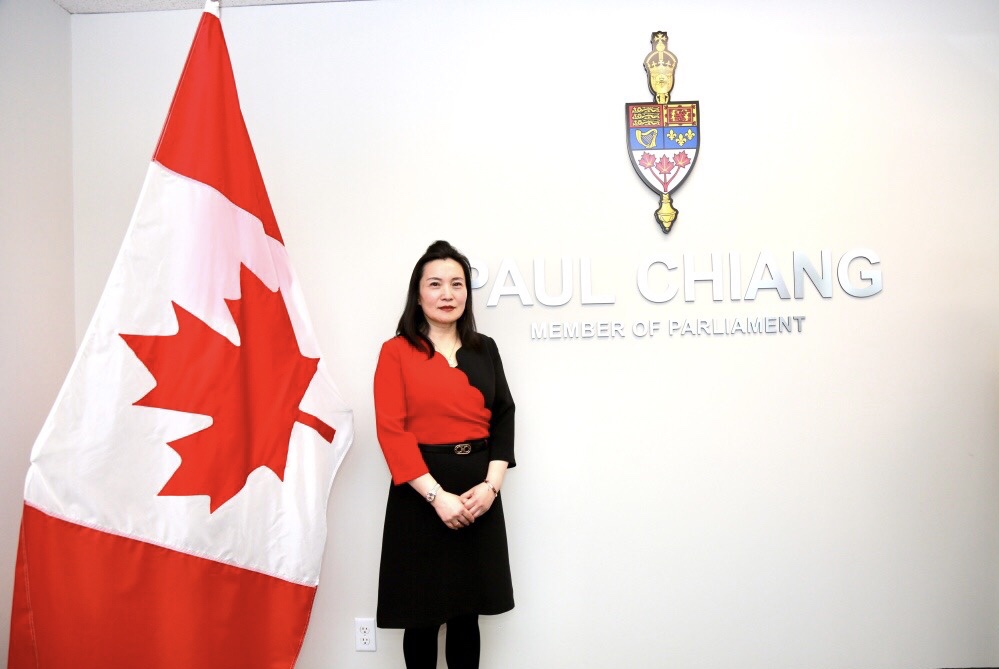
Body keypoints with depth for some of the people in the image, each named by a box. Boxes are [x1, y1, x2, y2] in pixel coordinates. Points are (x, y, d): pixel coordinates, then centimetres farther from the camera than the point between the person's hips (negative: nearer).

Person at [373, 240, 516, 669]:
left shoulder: (484, 349, 10)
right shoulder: (396, 351, -2)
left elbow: (503, 420, 7)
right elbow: (391, 430, -10)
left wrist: (491, 484, -7)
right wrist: (437, 495, -16)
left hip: (478, 494, 3)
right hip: (420, 495, -3)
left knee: (467, 611, 12)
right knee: (423, 614, 7)